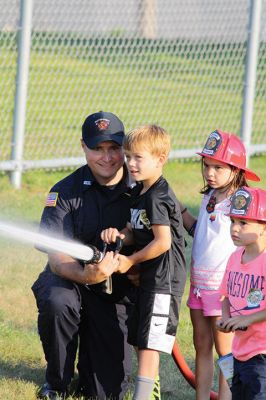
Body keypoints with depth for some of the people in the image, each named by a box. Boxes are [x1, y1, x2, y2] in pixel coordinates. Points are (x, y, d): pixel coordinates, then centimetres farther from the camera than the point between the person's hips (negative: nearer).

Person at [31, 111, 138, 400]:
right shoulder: (66, 192, -10)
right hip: (68, 279, -1)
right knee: (57, 302, -39)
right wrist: (85, 275, -40)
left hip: (116, 292, 1)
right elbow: (57, 257, -18)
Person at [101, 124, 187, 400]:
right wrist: (119, 235, -8)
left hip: (164, 280, -10)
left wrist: (130, 261, -11)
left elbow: (163, 242, -22)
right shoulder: (138, 193, 12)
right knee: (140, 341, 17)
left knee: (149, 343, -10)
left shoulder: (157, 198, -18)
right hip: (148, 277, 10)